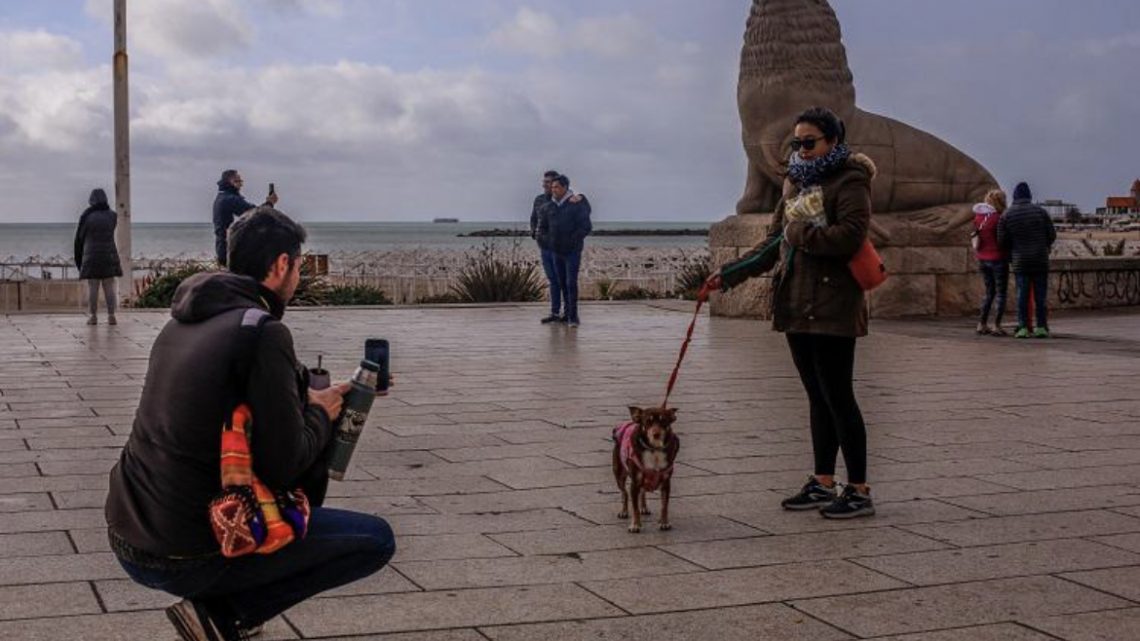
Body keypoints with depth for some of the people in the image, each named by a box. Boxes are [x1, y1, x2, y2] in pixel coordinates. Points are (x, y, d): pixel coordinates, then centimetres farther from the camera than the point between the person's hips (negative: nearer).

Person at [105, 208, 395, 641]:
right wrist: (320, 415, 2)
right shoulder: (264, 333, -16)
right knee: (377, 540, 2)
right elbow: (282, 466, -17)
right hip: (185, 560, -8)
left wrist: (310, 398, 24)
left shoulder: (184, 320, 10)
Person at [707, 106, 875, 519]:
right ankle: (823, 484, 20)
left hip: (832, 307, -8)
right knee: (818, 397, 13)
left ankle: (859, 491, 2)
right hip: (796, 306, 8)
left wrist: (801, 232, -12)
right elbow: (774, 244, 20)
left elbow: (850, 236, -22)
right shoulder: (796, 183, 17)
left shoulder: (849, 182, -7)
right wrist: (730, 274, 12)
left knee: (837, 397, -5)